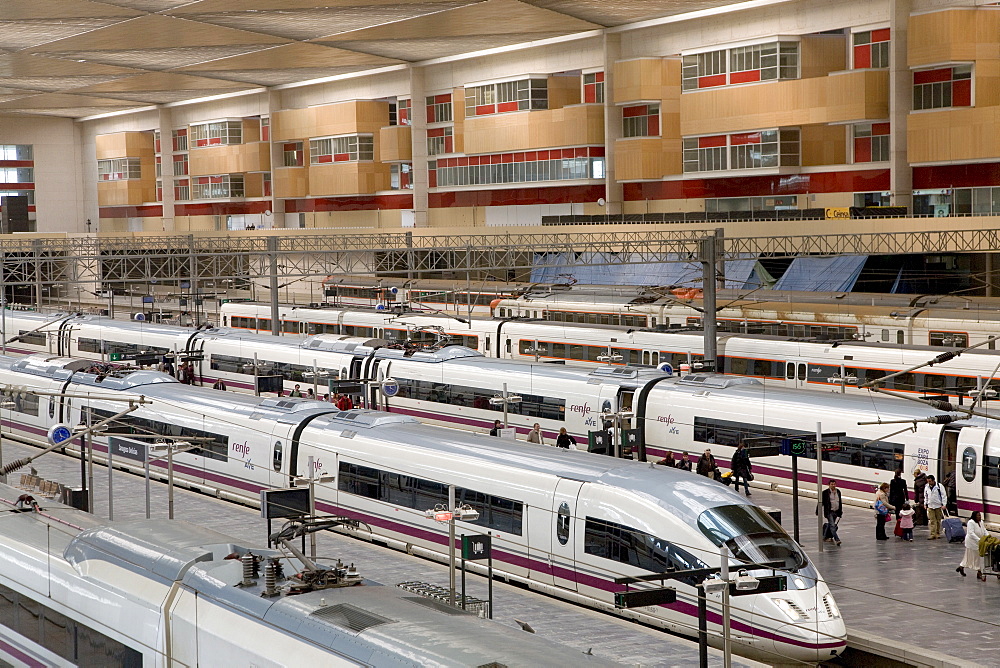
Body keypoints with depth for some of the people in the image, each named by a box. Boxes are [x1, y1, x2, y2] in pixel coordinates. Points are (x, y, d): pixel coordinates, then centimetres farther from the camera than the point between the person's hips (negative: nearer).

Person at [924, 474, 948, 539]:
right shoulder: (927, 487, 7)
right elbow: (925, 496, 21)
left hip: (938, 506, -3)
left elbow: (944, 496, -7)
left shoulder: (939, 486, -8)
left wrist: (944, 504, -12)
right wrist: (925, 504, 15)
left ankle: (938, 533, 19)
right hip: (930, 507, 3)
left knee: (938, 520, 8)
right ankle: (932, 534, -4)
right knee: (932, 521, -3)